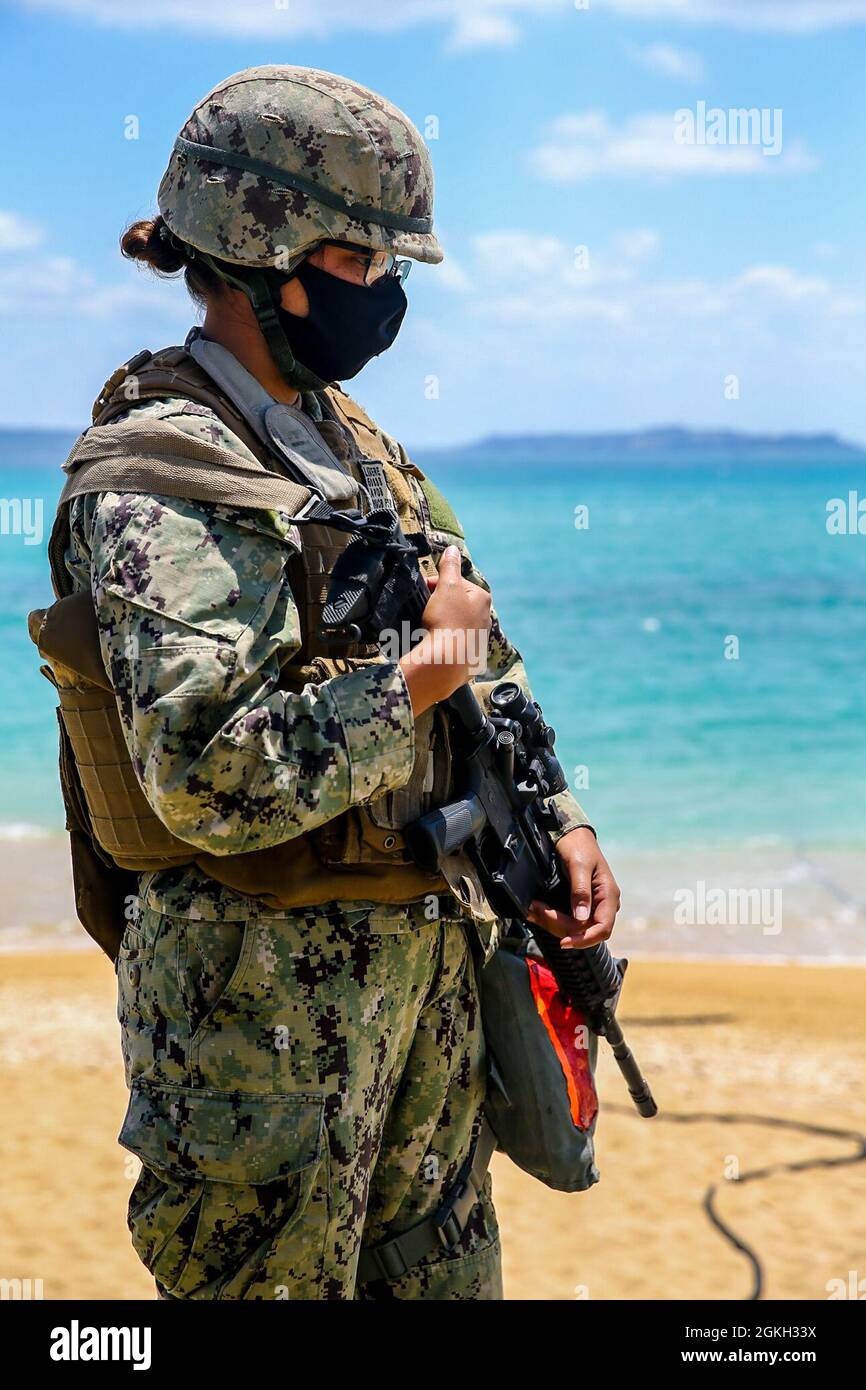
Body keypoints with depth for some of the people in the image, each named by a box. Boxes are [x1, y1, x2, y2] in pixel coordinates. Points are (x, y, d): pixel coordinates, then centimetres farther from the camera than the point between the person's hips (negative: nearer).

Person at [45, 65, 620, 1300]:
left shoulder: (352, 441, 11)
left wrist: (556, 817, 8)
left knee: (444, 1275, 18)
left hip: (427, 960, 9)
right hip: (270, 993, -9)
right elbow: (211, 780, -29)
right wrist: (418, 669, -20)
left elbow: (487, 655, 21)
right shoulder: (164, 478, -18)